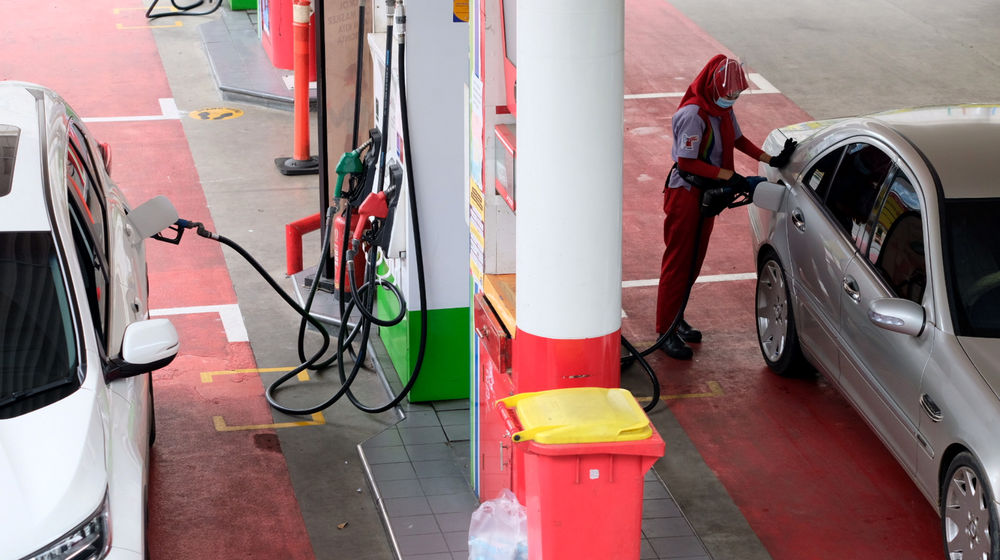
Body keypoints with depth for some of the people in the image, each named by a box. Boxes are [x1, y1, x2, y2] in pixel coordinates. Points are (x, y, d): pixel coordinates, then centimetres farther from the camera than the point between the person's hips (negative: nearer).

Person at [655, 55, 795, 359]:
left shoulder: (723, 109, 3)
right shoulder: (693, 114, -25)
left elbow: (737, 139, 17)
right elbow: (686, 162, -28)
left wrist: (771, 160, 6)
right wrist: (730, 177, -29)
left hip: (708, 191, 9)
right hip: (685, 193, -9)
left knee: (694, 259, 16)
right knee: (678, 261, -3)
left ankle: (677, 319, 29)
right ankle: (666, 332, 3)